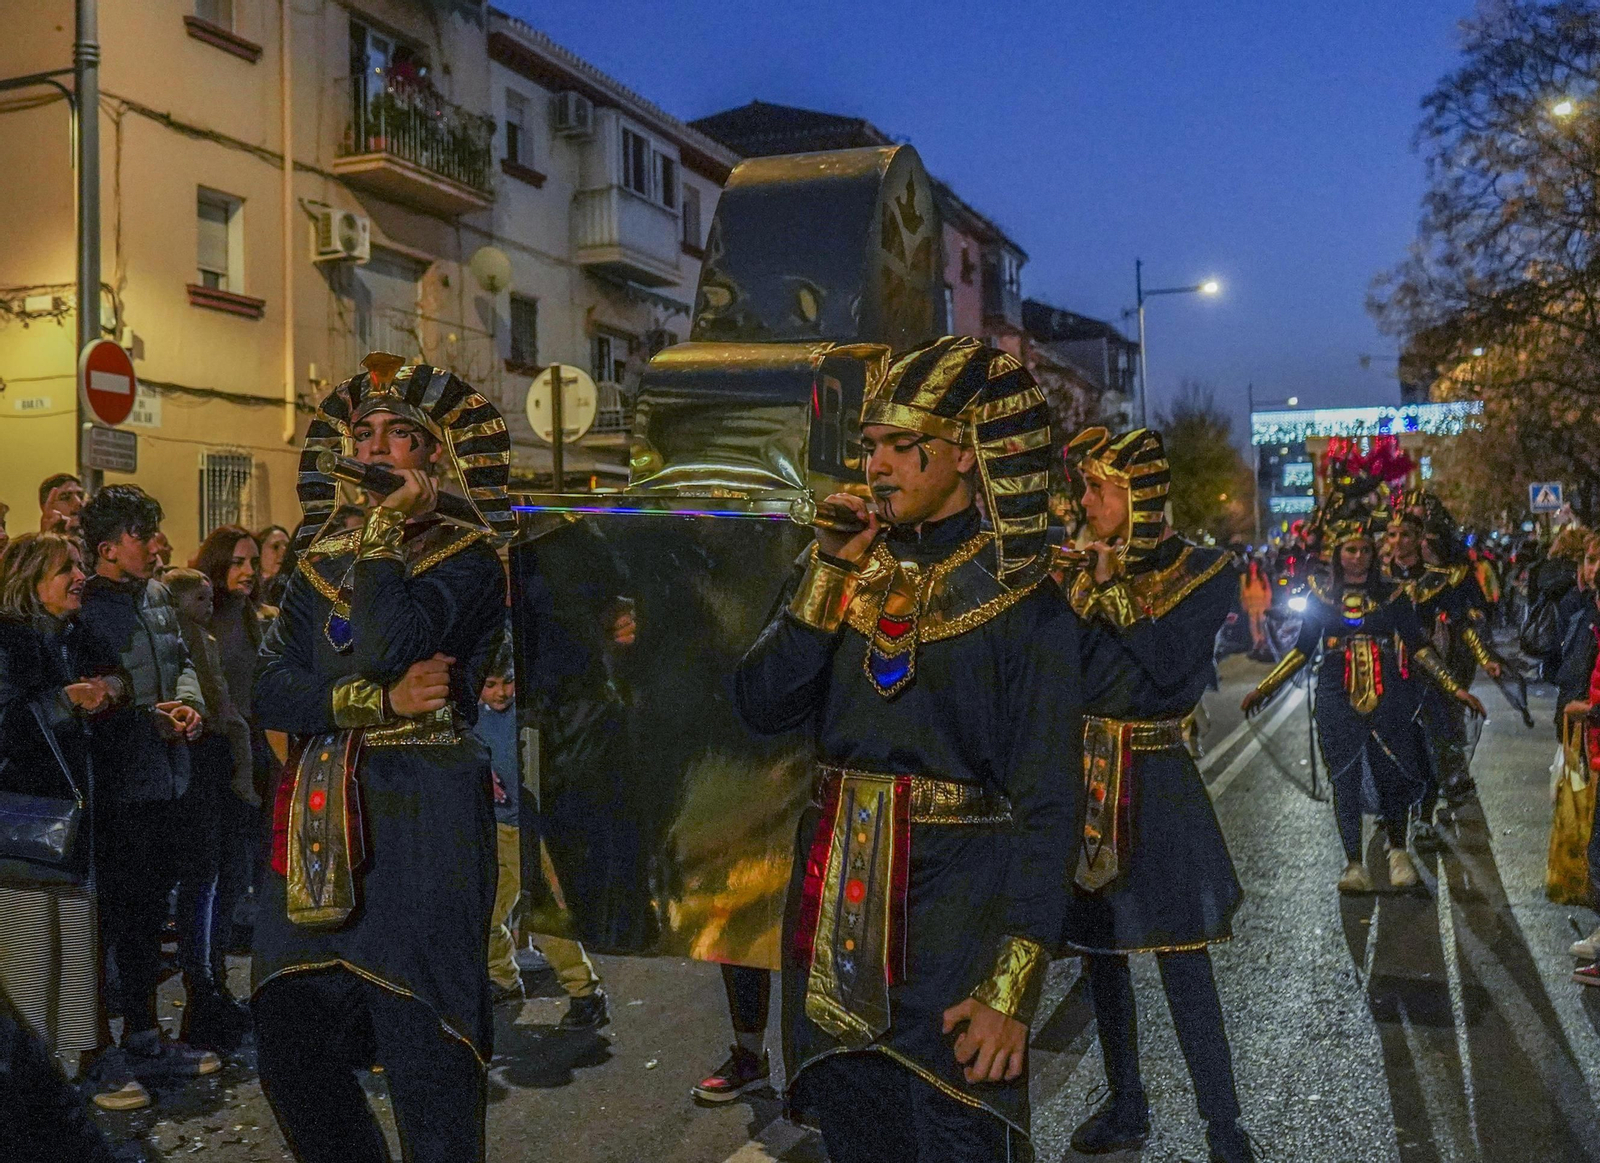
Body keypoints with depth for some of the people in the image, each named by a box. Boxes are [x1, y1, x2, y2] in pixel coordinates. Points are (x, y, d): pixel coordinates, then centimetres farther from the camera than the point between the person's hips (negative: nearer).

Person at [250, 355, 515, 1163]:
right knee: (290, 1048, 9)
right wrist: (377, 702, -13)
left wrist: (386, 528, -10)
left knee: (425, 1055, -1)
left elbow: (386, 649, -21)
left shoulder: (469, 560, -1)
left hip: (422, 821, -5)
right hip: (321, 819, 6)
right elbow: (269, 692, 2)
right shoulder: (320, 562, 15)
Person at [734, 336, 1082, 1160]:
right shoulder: (843, 562, 7)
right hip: (835, 906, 5)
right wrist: (831, 573, -12)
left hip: (953, 912, -5)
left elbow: (1042, 806, -12)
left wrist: (1012, 987, -17)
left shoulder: (1021, 601, -8)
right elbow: (761, 705, -4)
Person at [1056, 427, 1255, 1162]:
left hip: (1157, 785, -5)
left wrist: (1110, 598, -16)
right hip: (1084, 780, 5)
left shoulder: (1203, 573, -4)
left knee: (1183, 964, -4)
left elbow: (1171, 667, -19)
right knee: (1101, 953, 12)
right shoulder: (1081, 572, 6)